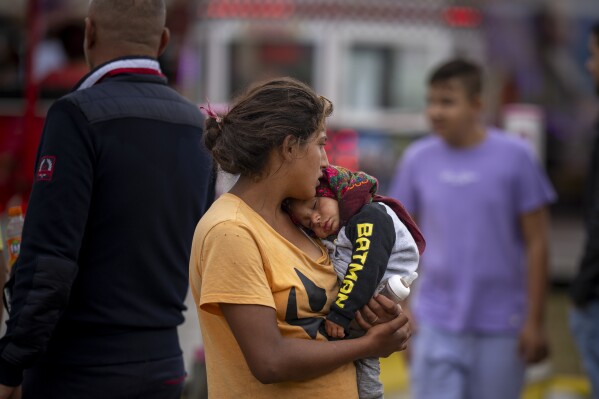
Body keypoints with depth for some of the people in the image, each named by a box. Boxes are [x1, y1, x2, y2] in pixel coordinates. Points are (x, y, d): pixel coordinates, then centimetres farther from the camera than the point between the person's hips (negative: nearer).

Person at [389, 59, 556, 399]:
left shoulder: (515, 157, -5)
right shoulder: (418, 159, 1)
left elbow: (536, 243, -3)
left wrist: (534, 321, -5)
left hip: (499, 328, -1)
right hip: (437, 324, 1)